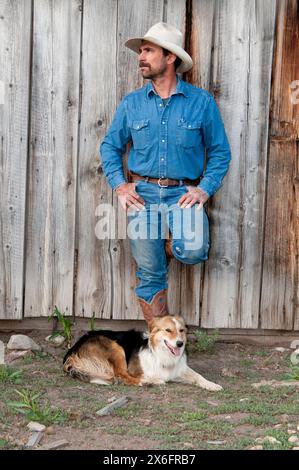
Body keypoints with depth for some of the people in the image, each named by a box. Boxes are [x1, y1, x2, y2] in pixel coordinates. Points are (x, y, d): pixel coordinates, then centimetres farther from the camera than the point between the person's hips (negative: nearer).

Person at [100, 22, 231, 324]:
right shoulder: (131, 103, 7)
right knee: (149, 274, 1)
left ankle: (170, 247, 10)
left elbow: (220, 151, 4)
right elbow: (110, 146, 13)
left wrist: (204, 189, -8)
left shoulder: (201, 102, 1)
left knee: (193, 252, -27)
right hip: (142, 193, 2)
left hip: (183, 193, -1)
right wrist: (119, 185, 0)